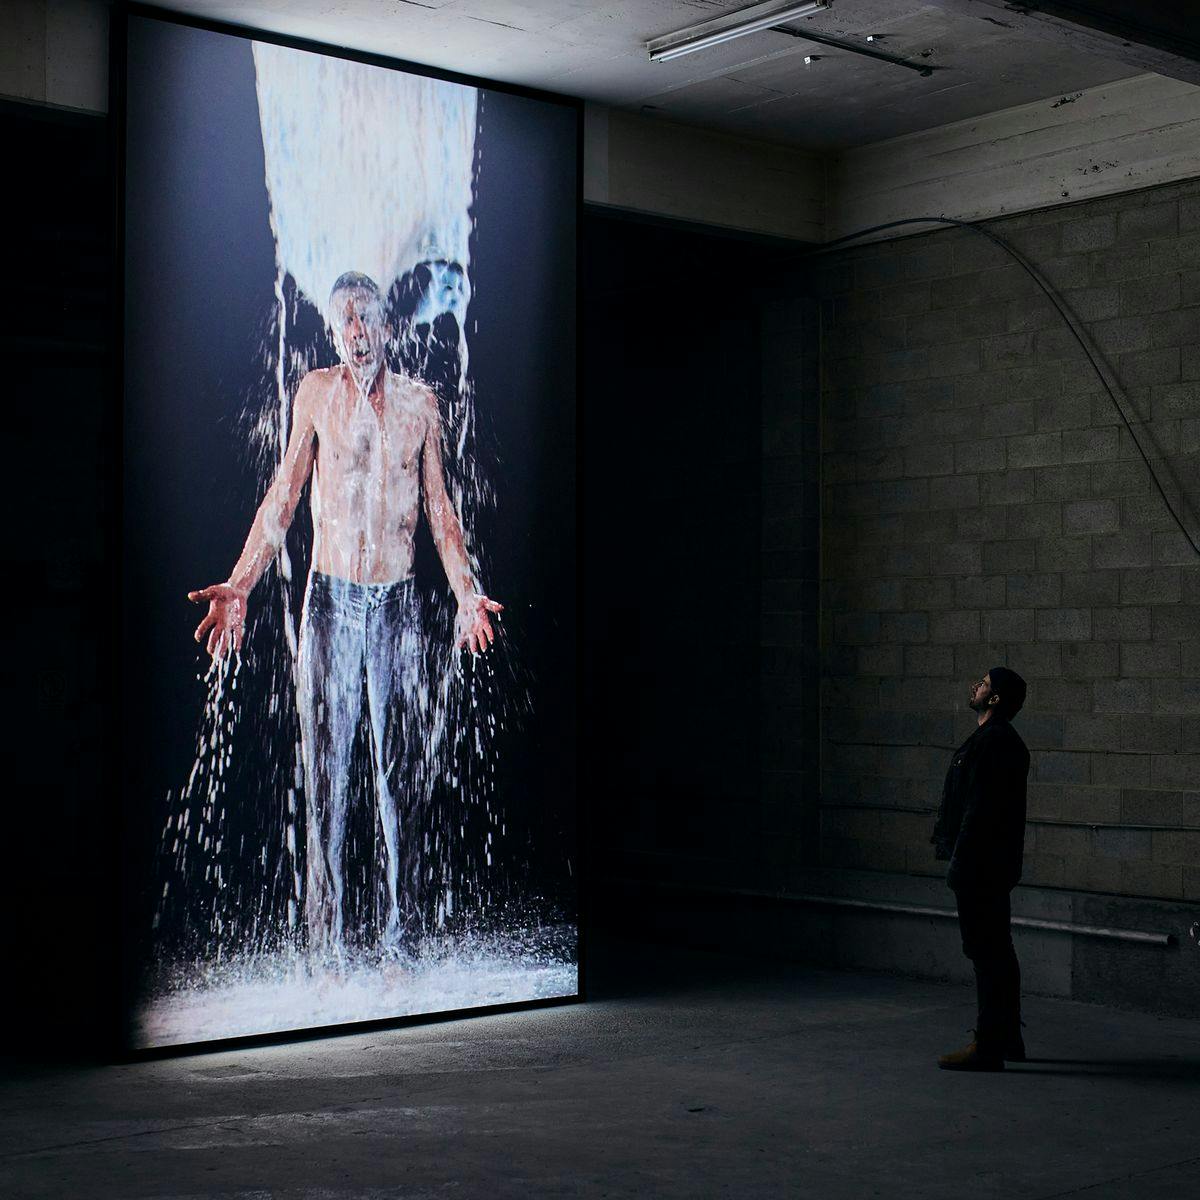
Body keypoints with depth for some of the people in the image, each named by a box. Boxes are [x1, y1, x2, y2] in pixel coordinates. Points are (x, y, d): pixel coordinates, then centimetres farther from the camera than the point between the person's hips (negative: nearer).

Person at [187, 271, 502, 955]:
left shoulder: (419, 402, 8)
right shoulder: (317, 392, 4)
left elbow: (440, 508, 10)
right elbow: (284, 498, 3)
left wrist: (468, 593, 0)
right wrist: (239, 586, -5)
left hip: (399, 603, 1)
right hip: (331, 600, -1)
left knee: (400, 771, 2)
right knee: (327, 774, -1)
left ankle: (398, 937, 9)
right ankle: (327, 949, 4)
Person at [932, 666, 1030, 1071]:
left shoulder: (991, 741, -17)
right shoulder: (1005, 740, 17)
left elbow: (978, 809, -22)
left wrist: (961, 860, -21)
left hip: (980, 865, -11)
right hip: (996, 864, 11)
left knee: (986, 951, -8)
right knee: (997, 950, 15)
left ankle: (988, 1046, -5)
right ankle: (1007, 1038, 22)